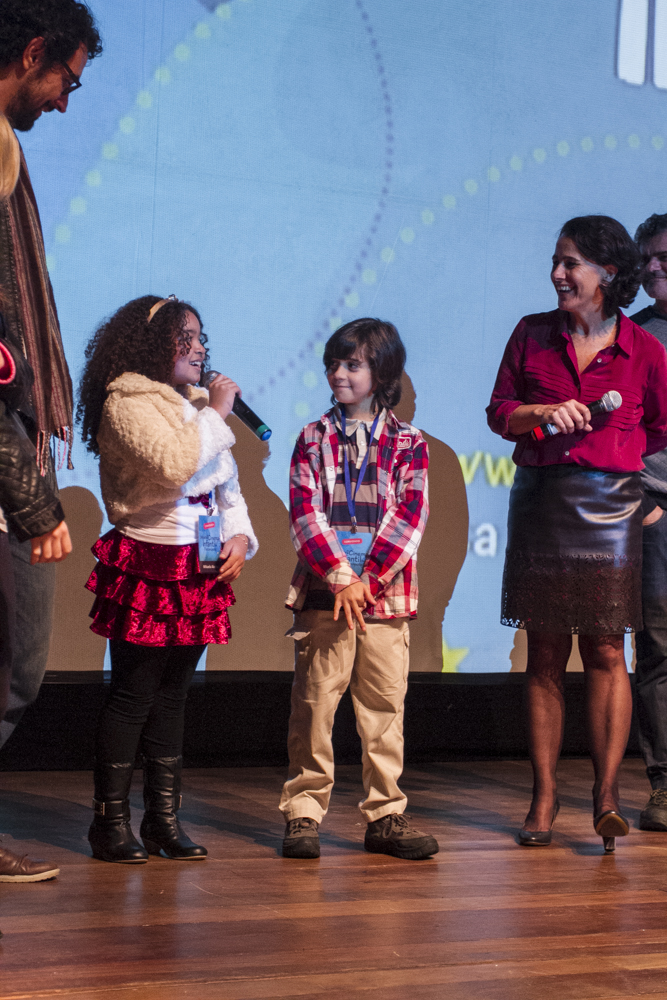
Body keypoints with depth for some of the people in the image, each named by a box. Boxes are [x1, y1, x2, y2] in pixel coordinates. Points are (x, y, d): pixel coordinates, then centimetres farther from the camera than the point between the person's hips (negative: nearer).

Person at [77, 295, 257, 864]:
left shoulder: (196, 405, 18)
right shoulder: (128, 402, -8)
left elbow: (227, 483, 21)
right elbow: (175, 464, -24)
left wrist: (240, 535, 4)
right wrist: (216, 414, -13)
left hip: (198, 571, 8)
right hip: (147, 568, -8)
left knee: (172, 697, 11)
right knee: (133, 697, -4)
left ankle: (164, 819, 16)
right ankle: (112, 823, 2)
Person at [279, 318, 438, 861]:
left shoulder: (408, 443, 7)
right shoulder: (314, 438, 8)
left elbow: (411, 516, -2)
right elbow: (305, 512, -1)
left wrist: (367, 579, -12)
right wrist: (339, 577, -13)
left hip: (386, 595, 0)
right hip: (323, 593, 0)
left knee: (385, 705, 3)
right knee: (314, 704, -1)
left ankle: (385, 815, 10)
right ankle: (304, 813, 5)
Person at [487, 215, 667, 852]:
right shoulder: (532, 334, 8)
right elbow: (499, 411, 11)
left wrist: (612, 455, 2)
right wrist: (544, 412, -7)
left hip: (608, 506, -2)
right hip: (538, 502, 2)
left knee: (605, 650, -6)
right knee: (545, 654, 3)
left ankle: (606, 797, -4)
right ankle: (543, 798, 6)